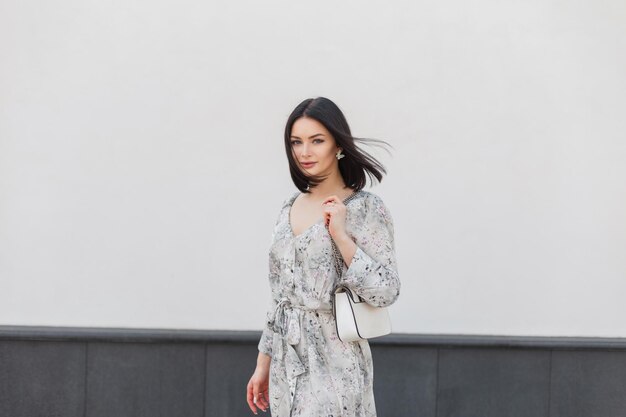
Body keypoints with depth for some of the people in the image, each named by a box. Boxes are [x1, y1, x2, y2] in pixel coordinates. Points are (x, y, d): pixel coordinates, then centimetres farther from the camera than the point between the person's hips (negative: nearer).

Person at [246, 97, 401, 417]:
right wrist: (263, 363, 14)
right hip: (287, 363, 6)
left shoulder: (366, 208, -8)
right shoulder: (290, 208, 9)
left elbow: (386, 292, -14)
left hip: (333, 363, -6)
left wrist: (341, 236, -19)